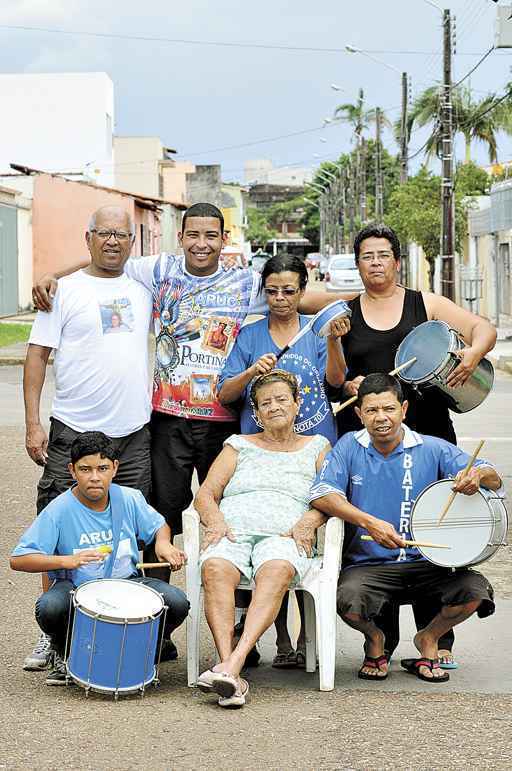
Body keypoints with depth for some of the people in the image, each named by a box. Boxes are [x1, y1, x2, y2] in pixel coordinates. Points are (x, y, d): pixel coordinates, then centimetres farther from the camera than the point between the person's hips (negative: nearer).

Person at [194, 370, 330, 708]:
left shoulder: (317, 447, 24)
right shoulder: (239, 445, 27)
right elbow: (206, 493, 18)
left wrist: (309, 521, -8)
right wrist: (215, 520, -4)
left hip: (283, 535, -1)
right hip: (233, 530, 1)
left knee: (277, 570, -39)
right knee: (216, 568, -36)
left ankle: (233, 663, -53)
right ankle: (232, 678, -46)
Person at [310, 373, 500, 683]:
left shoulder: (432, 449, 3)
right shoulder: (350, 447, 4)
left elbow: (494, 480, -2)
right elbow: (322, 494, -9)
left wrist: (478, 475, -28)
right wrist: (370, 523, -23)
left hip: (426, 563, 1)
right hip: (366, 565, -1)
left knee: (476, 590, -26)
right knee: (348, 600, -34)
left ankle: (429, 638, 9)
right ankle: (374, 638, 7)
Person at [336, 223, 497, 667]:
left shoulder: (426, 305, 10)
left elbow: (484, 329, 8)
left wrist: (473, 352, -13)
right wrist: (347, 386, -7)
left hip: (427, 432, -1)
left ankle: (438, 641, 6)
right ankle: (382, 641, 7)